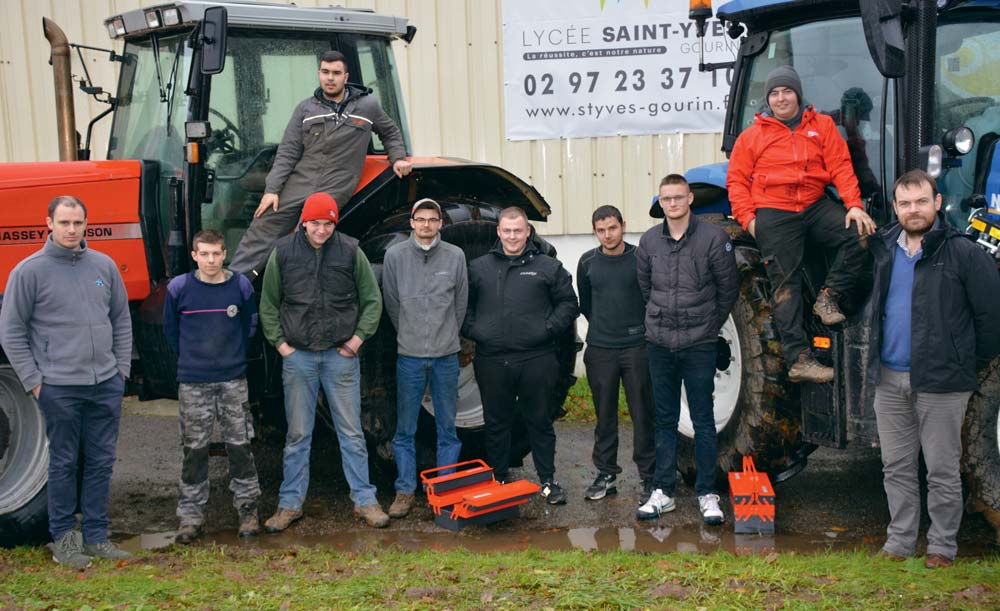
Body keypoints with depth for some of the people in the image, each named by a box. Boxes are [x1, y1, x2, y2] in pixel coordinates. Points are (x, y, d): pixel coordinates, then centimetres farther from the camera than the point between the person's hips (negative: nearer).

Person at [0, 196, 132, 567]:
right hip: (59, 387, -4)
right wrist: (33, 380, -7)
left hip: (106, 384, 4)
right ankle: (62, 539, 17)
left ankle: (95, 536, 20)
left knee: (101, 462, 9)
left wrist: (122, 368, 9)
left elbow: (121, 320, 15)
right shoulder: (30, 271, -7)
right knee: (64, 464, 5)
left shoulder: (104, 266, 6)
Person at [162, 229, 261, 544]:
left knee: (239, 445, 4)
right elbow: (171, 330, 9)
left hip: (233, 380, 1)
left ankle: (247, 507, 16)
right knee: (194, 449, 4)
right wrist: (190, 359, 10)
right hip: (192, 383, -1)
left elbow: (250, 325, 13)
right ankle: (191, 514, 14)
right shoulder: (179, 288, -3)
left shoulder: (240, 286, 0)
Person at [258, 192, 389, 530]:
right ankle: (290, 503, 17)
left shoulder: (350, 251, -2)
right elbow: (268, 304, 7)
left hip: (340, 355, 0)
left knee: (351, 433, 6)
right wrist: (279, 342, 0)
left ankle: (364, 499, 14)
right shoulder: (283, 251, -1)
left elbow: (372, 300, 6)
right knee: (297, 435, 8)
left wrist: (359, 337, -3)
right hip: (297, 356, 0)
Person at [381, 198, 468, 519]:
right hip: (409, 355, -1)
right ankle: (405, 490, 14)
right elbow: (391, 303, 7)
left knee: (448, 428, 8)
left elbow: (461, 303, 9)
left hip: (446, 355, 1)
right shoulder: (395, 255, -2)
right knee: (405, 429, 4)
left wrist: (447, 336, 12)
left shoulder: (455, 256, 0)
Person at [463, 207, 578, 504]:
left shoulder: (548, 267, 4)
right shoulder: (478, 267, 9)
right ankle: (498, 480, 22)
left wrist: (549, 328, -5)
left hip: (536, 359, -1)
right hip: (492, 360, 2)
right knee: (496, 423, 10)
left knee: (540, 422, 7)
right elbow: (464, 305, 15)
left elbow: (568, 303, 7)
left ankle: (548, 481, 17)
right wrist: (472, 330, 1)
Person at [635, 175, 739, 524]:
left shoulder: (713, 238, -6)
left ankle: (707, 494, 9)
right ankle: (663, 492, 16)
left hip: (699, 344, -3)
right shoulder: (649, 241, 5)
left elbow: (729, 288, 2)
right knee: (665, 421, 10)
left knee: (703, 422, 1)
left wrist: (710, 325, 6)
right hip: (660, 343, 3)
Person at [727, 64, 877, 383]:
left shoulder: (821, 125, 10)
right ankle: (798, 358, -3)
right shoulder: (752, 135, 7)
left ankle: (828, 296, -5)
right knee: (786, 284, -4)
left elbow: (840, 166, 3)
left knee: (860, 235, -21)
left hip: (815, 207, 2)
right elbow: (736, 181, 6)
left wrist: (854, 205, -10)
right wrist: (748, 219, -6)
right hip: (774, 216, -2)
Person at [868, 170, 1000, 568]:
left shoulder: (963, 253, -8)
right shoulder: (884, 248, 9)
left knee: (942, 471, 3)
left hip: (941, 383, -5)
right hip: (889, 379, 5)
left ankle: (941, 547, 14)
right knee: (896, 468, 13)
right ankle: (900, 542, 23)